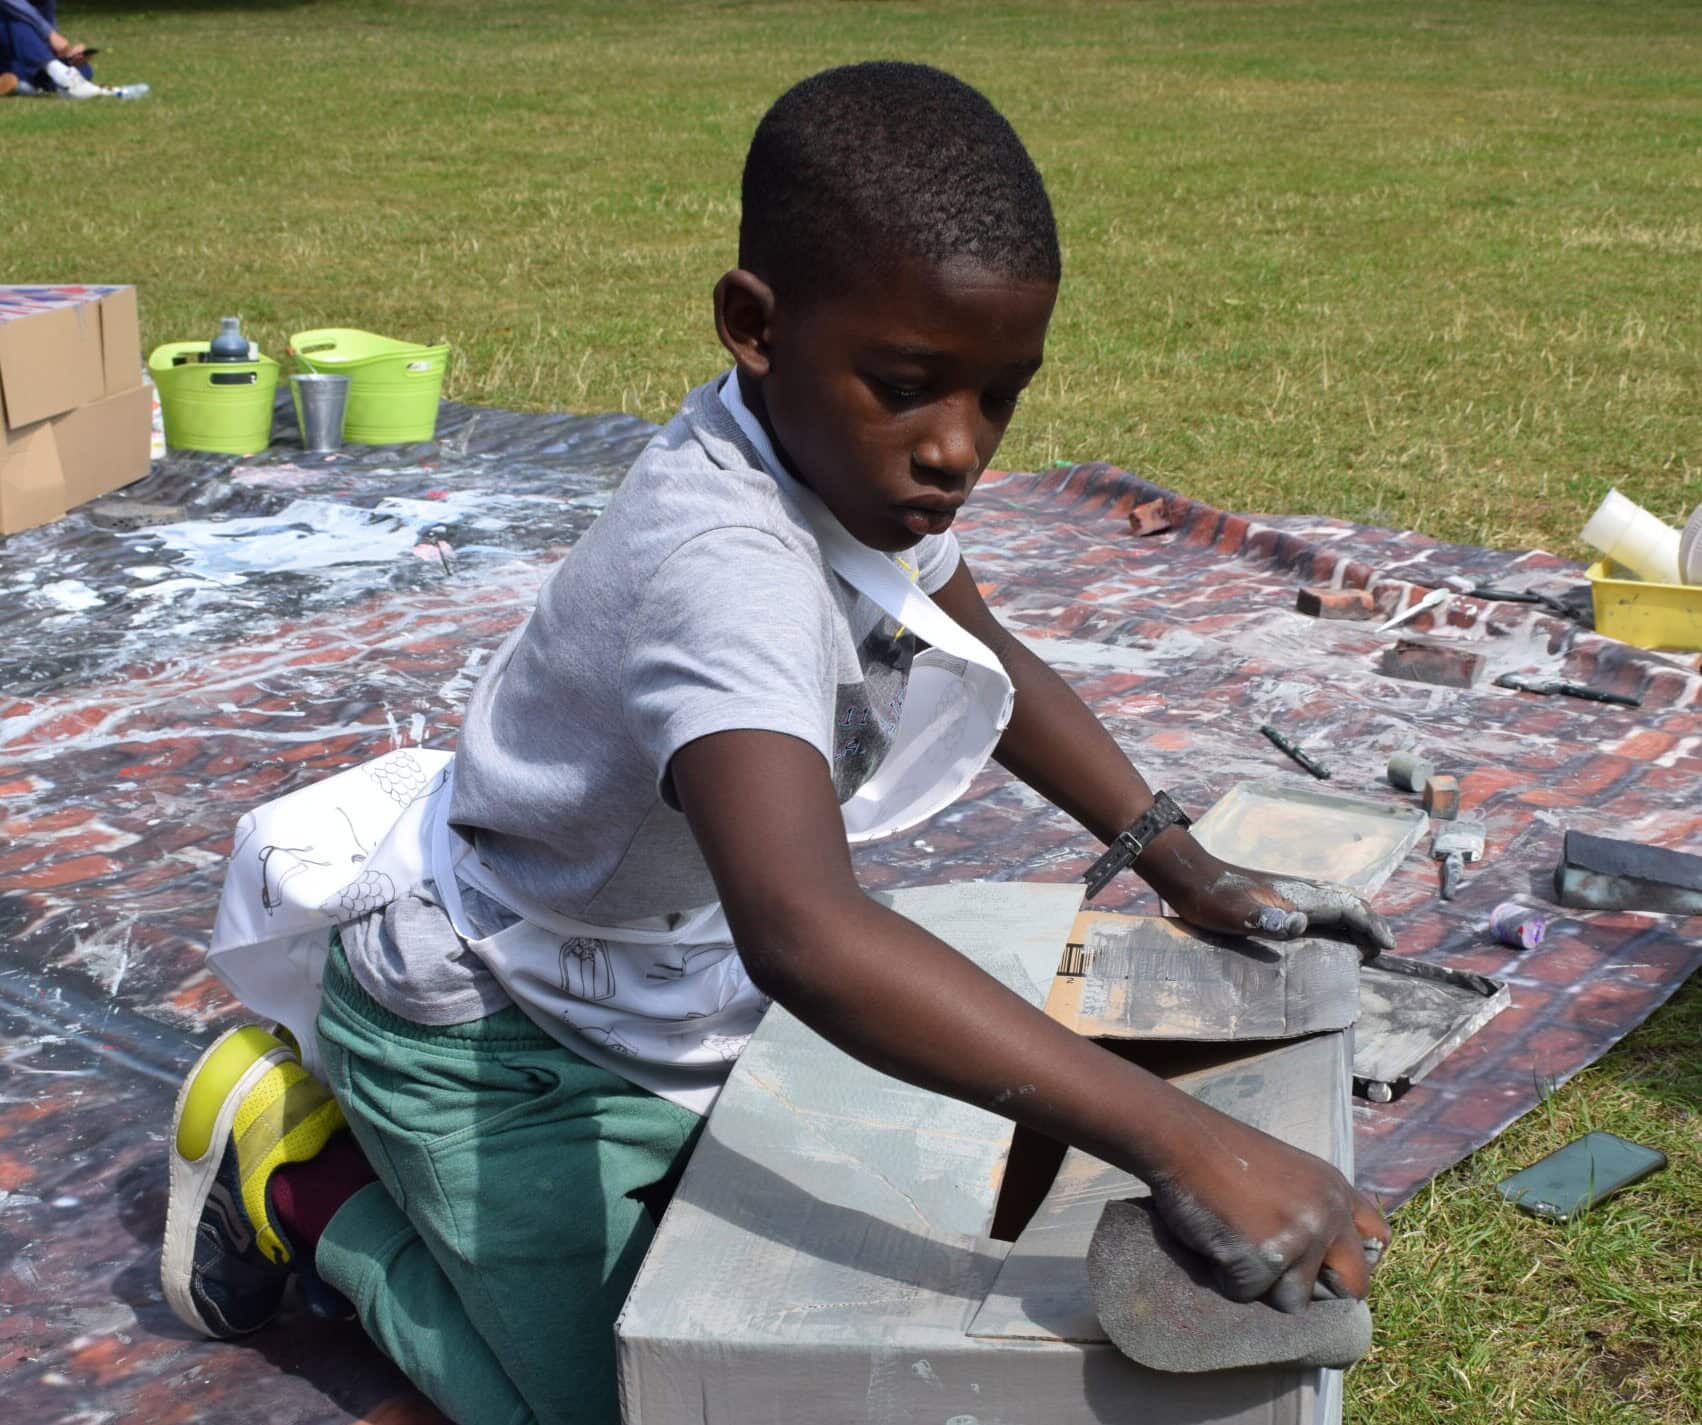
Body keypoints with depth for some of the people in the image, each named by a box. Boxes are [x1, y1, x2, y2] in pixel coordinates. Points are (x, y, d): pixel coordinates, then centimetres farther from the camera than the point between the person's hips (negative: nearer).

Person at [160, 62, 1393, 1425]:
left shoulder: (854, 443, -11)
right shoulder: (724, 564, -40)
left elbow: (991, 660, 8)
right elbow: (803, 931, -55)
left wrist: (1188, 869, 0)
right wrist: (1180, 1141, -58)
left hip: (668, 992, 8)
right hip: (494, 1037, -8)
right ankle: (305, 1171, 13)